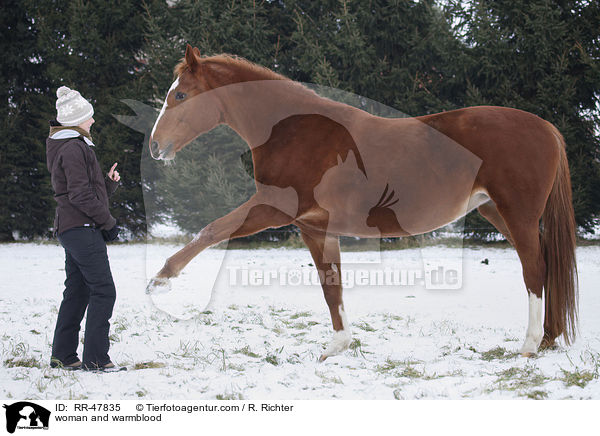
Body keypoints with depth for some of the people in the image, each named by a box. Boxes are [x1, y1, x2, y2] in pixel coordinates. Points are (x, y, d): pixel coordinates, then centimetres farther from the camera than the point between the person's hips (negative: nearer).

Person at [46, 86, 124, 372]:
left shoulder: (69, 147, 20)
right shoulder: (74, 148, -13)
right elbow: (80, 195, -19)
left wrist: (109, 182, 7)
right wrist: (108, 221, -12)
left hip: (70, 230, 11)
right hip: (83, 228, -11)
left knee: (77, 292, 13)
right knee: (103, 291, -11)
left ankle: (63, 355, 17)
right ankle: (95, 358, -12)